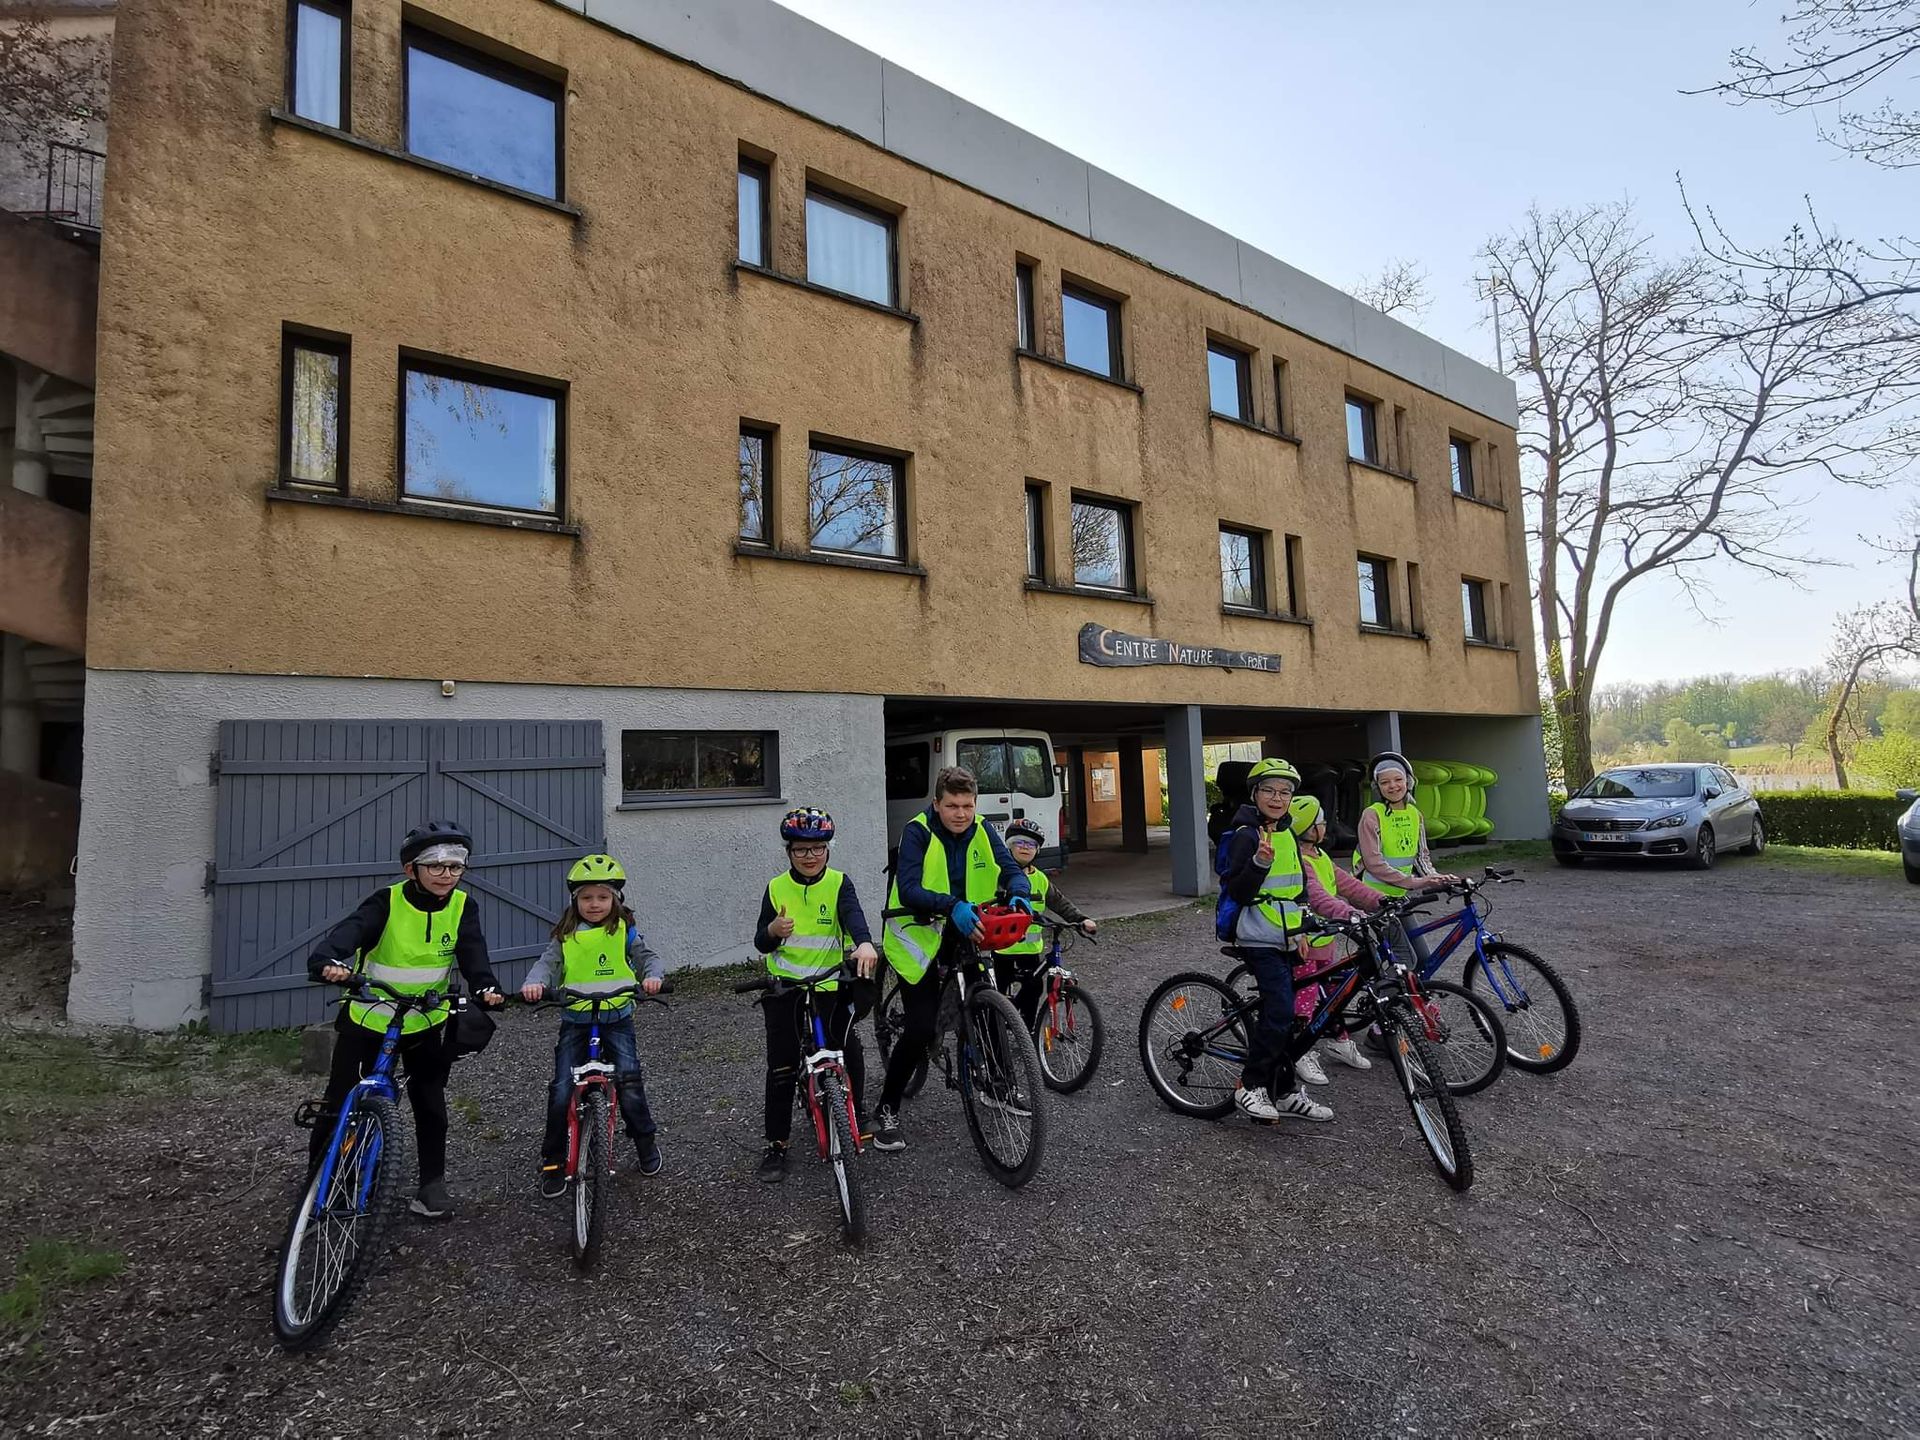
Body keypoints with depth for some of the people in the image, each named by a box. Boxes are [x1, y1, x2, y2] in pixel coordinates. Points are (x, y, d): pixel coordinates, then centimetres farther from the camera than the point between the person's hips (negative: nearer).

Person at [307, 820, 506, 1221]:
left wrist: (485, 987, -42)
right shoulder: (387, 902, -19)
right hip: (367, 1018, -2)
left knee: (430, 1103, 6)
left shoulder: (462, 907, -12)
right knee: (339, 1104, 5)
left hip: (425, 1022, 2)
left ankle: (432, 1183, 21)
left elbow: (472, 953, -23)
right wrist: (329, 963, -57)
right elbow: (348, 931, -35)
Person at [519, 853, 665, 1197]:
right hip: (575, 1020, 1)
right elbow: (547, 963, -6)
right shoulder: (566, 935, 2)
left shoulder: (625, 930, -1)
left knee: (629, 1081, -9)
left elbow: (648, 956, -5)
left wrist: (653, 975, -27)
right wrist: (533, 983, -28)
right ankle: (553, 1161, 16)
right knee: (561, 1091, -3)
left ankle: (645, 1140, 16)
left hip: (616, 1018, -1)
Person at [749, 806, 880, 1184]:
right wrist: (773, 931, -20)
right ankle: (776, 1145, 16)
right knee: (782, 1068, 1)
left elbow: (853, 915, -24)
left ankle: (854, 1117, 32)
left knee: (847, 1053, 5)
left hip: (829, 986, -1)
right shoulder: (776, 888, 1)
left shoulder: (838, 884, -4)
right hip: (784, 988, 1)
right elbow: (761, 944, 4)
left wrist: (865, 943, -47)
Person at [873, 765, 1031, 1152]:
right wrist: (953, 906, -44)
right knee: (921, 1027, -11)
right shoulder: (917, 832, -18)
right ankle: (887, 1110, 9)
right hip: (919, 932, -4)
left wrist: (1018, 895, -34)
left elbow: (1012, 871, -10)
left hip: (966, 932, 5)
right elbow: (908, 890, -28)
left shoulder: (982, 831, -3)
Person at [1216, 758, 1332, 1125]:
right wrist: (1260, 862, -33)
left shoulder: (1287, 833, 12)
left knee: (1281, 1015, 12)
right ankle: (1249, 1087, -2)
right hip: (1259, 940, -8)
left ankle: (1286, 1092, 21)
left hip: (1285, 940, 8)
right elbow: (1238, 891, -19)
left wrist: (1299, 929, 18)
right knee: (1280, 1012, -15)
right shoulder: (1247, 835, -13)